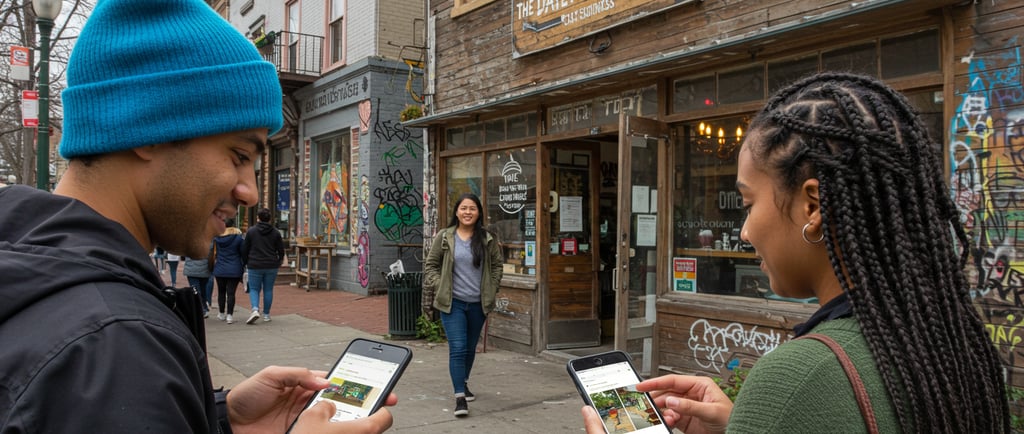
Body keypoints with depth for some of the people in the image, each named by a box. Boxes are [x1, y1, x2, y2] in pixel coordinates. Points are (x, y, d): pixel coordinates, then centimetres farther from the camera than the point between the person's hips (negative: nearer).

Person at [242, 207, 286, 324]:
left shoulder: (251, 231, -4)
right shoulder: (275, 233, 0)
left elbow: (245, 249, 1)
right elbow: (281, 250, 6)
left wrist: (245, 262, 16)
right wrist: (280, 260, 25)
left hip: (255, 266, -2)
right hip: (271, 266, 2)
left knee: (254, 289, 6)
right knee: (268, 290, 10)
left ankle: (255, 309, -17)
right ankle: (266, 314, 15)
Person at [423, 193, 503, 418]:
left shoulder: (487, 239, 1)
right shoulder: (444, 237, -3)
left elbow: (497, 266, 11)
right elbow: (430, 265, 4)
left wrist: (490, 290, 4)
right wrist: (439, 287, -5)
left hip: (478, 304, 3)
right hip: (453, 302, -3)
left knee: (470, 348, 16)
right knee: (458, 348, -11)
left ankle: (463, 383, 38)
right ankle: (460, 396, -7)